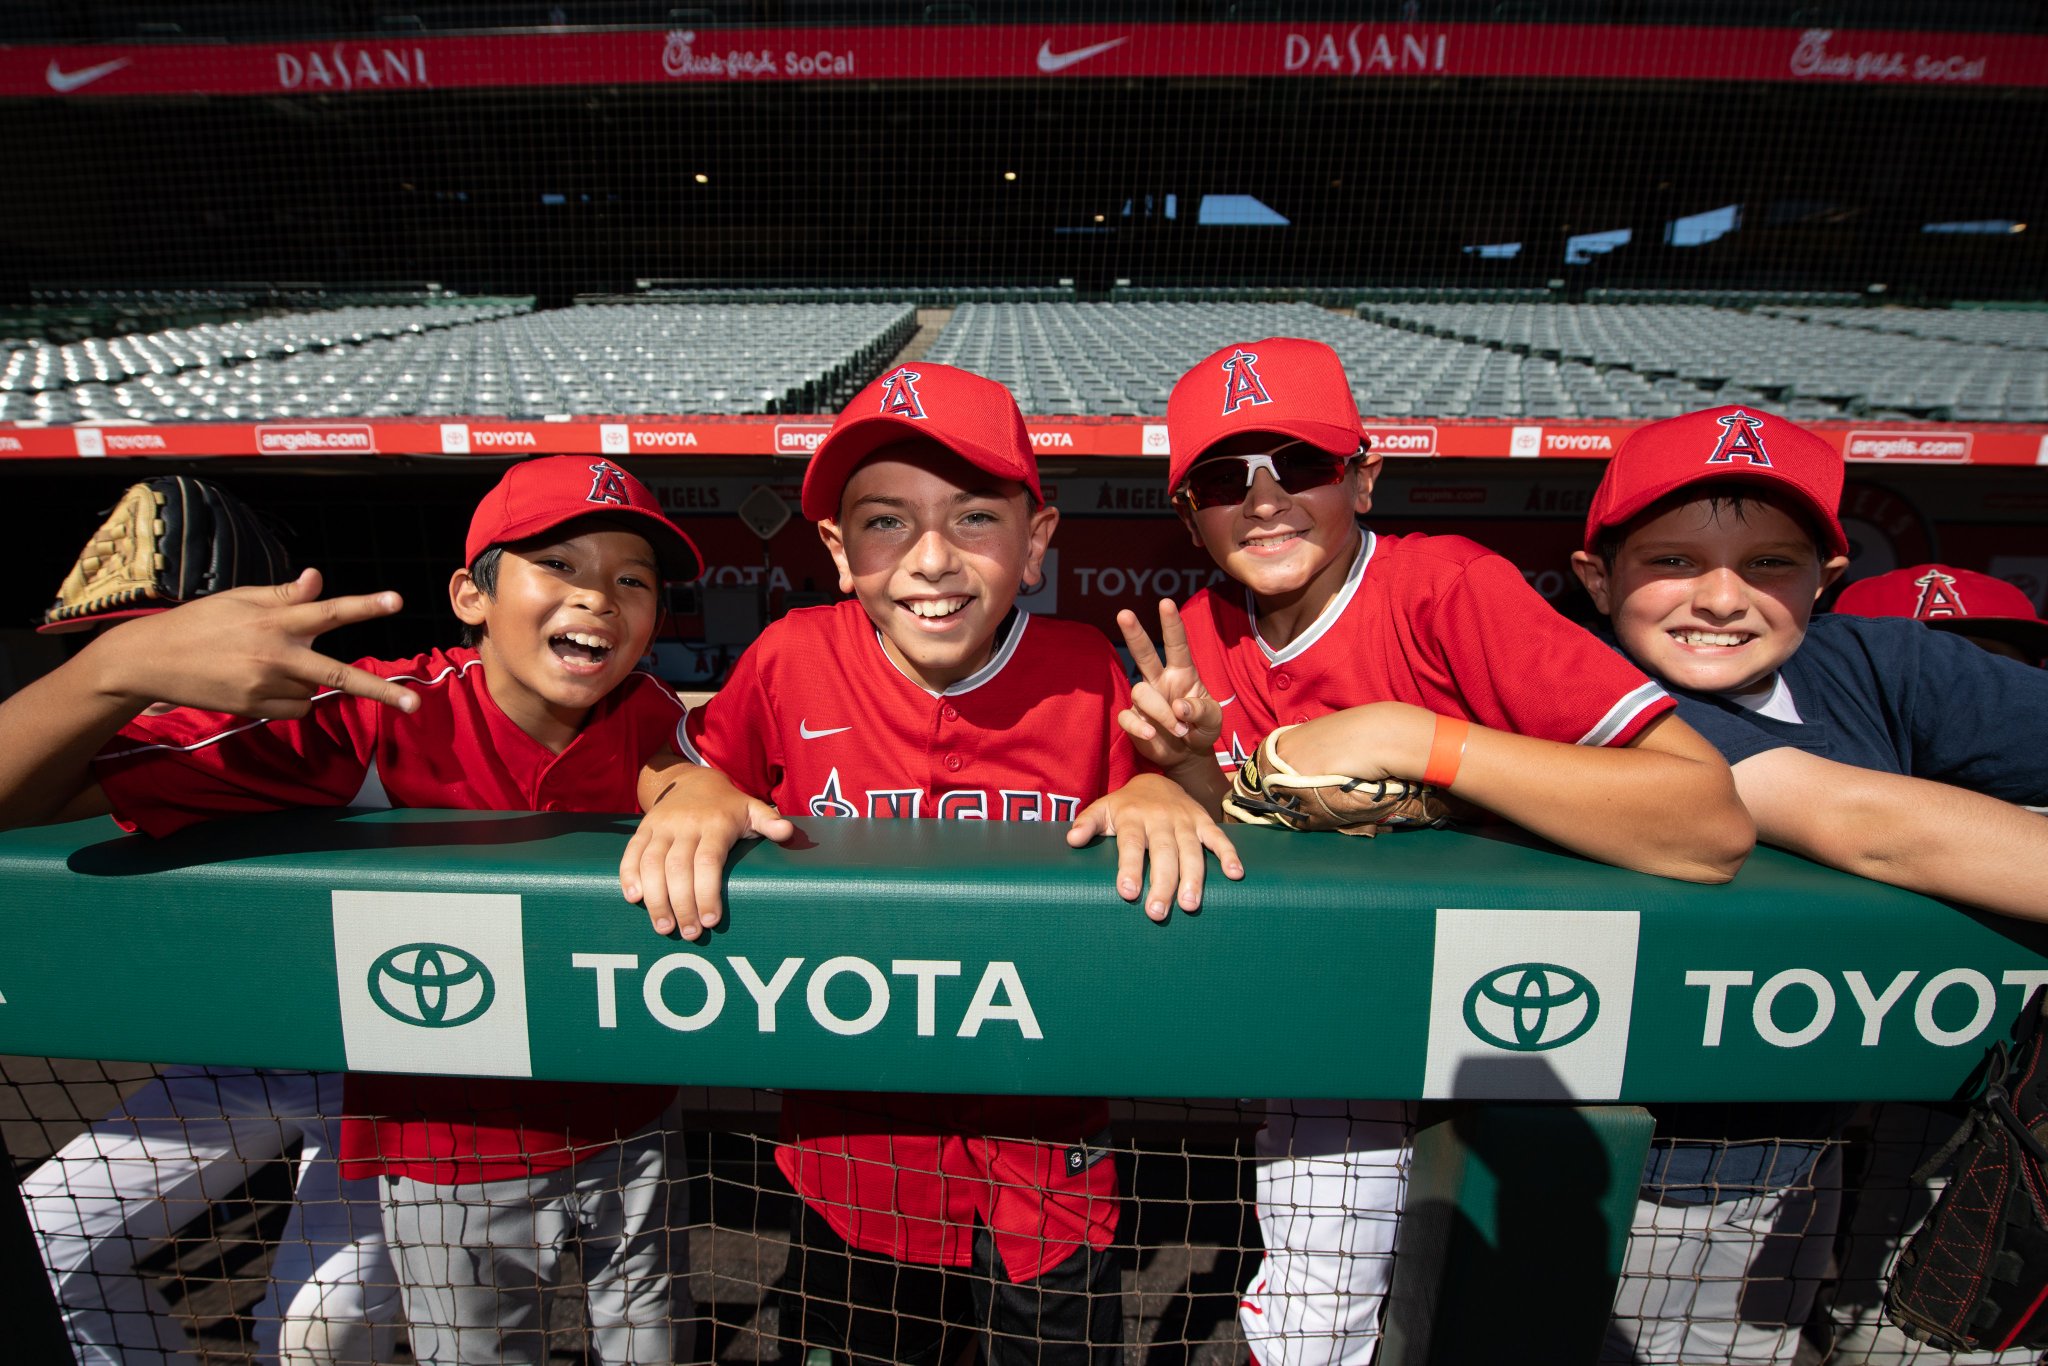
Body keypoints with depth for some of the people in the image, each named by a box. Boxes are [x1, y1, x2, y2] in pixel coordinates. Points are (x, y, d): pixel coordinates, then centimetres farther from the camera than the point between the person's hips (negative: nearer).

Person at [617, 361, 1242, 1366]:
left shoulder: (1087, 673, -12)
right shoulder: (794, 660, -12)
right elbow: (680, 759, 0)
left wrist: (1163, 788, -26)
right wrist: (690, 791, -22)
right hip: (851, 1138, 1)